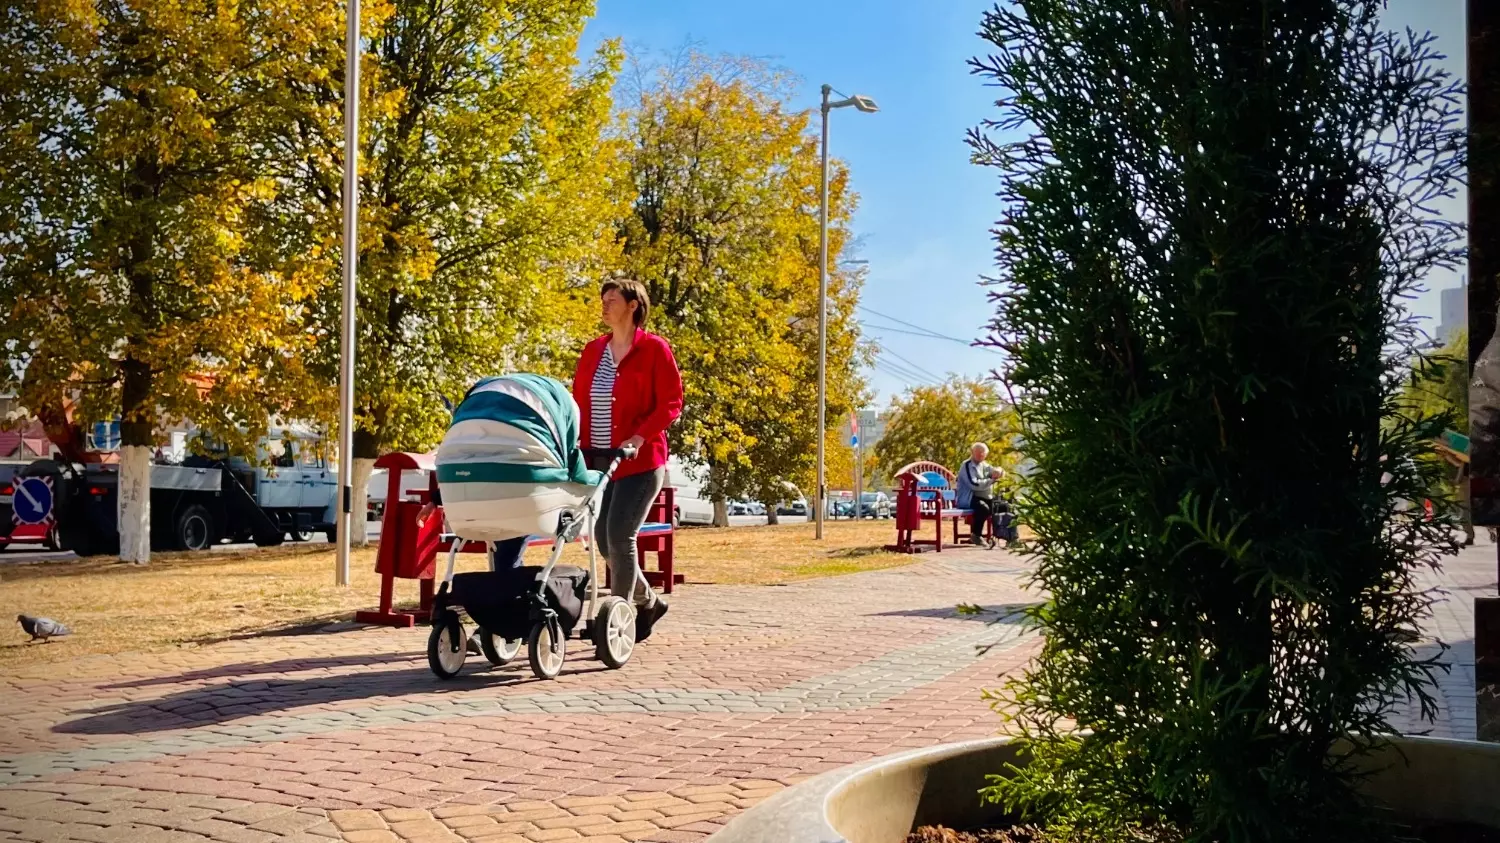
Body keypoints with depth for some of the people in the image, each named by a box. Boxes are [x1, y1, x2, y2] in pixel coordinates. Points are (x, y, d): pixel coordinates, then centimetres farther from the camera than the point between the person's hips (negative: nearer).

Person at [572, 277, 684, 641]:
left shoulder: (654, 348, -4)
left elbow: (671, 404, -8)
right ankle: (648, 601, 29)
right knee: (604, 539, 8)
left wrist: (639, 437, -20)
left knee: (620, 536, -11)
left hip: (640, 462, -6)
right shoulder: (592, 351, 13)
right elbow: (579, 402, 15)